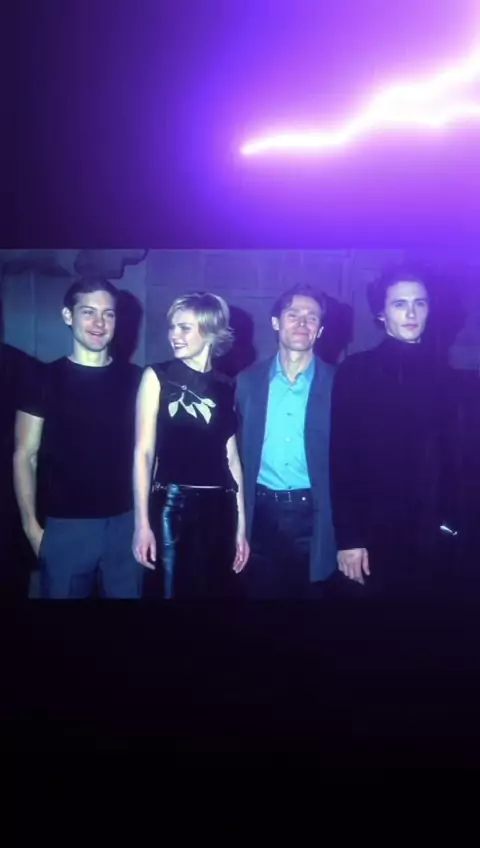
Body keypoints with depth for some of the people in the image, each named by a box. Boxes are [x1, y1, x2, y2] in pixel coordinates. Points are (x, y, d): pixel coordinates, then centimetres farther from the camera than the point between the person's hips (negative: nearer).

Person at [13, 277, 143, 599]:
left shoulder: (134, 378, 4)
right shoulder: (45, 379, -2)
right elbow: (25, 457, -1)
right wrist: (31, 524, -7)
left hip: (125, 521, 2)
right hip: (66, 525, -2)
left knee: (128, 594, 12)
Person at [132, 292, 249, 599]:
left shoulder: (226, 387, 8)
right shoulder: (158, 377, -1)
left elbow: (231, 457, 10)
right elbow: (144, 451, -4)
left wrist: (241, 525, 8)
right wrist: (142, 522, -10)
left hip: (219, 509, 3)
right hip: (172, 506, -3)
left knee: (217, 591, 11)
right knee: (168, 590, 4)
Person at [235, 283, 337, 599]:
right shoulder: (248, 380, 4)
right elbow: (237, 453, 6)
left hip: (312, 516, -1)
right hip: (262, 515, 2)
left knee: (310, 593, 10)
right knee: (260, 593, 13)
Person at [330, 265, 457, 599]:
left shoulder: (445, 375, 8)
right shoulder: (355, 372, -1)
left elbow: (456, 456, 6)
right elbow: (342, 457, -6)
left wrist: (454, 521, -2)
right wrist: (348, 536, -11)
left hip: (433, 537, 3)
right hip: (374, 535, -2)